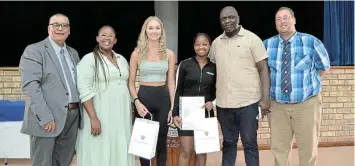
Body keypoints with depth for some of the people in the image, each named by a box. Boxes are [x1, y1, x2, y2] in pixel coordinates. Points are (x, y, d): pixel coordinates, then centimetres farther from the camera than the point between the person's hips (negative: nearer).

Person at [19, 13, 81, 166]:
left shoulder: (73, 53, 17)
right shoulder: (34, 50, -4)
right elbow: (30, 85, -15)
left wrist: (80, 111, 6)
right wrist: (46, 117, -22)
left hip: (72, 117, 6)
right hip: (46, 118, -6)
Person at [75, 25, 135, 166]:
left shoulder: (122, 59, 13)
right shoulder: (89, 59, -6)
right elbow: (84, 91, -14)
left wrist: (130, 112, 13)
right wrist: (93, 118, -21)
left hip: (122, 115, 6)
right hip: (100, 115, -6)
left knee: (120, 152, 9)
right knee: (99, 154, -1)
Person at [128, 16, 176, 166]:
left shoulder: (169, 54, 4)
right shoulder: (137, 53, 0)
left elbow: (171, 82, 5)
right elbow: (131, 82, 2)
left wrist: (173, 107, -1)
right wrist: (137, 102, -12)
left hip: (163, 98, 1)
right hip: (143, 97, -1)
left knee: (161, 141, 9)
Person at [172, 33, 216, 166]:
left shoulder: (214, 67, 5)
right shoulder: (185, 64, -2)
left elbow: (217, 91, 14)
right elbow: (177, 90, -2)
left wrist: (213, 102, -7)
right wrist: (175, 113, -8)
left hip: (205, 113, 3)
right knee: (186, 151, -4)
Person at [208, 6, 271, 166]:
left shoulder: (252, 39, -2)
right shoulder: (216, 43, 10)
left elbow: (263, 69, -4)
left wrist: (265, 98, -11)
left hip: (248, 102, -3)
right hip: (223, 104, 4)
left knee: (250, 143, 4)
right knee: (228, 143, 13)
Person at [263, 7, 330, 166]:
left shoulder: (311, 42, -4)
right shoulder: (267, 44, 0)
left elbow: (323, 68, 7)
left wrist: (307, 81, 6)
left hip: (306, 104, -1)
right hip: (277, 105, 2)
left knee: (308, 149, 9)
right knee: (279, 148, 10)